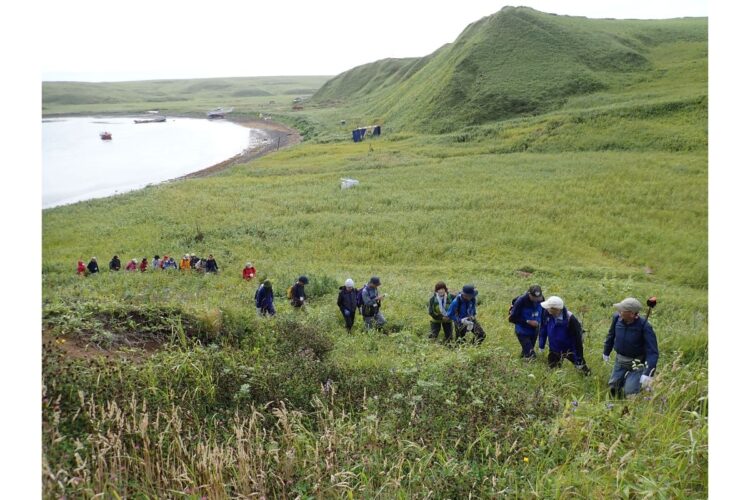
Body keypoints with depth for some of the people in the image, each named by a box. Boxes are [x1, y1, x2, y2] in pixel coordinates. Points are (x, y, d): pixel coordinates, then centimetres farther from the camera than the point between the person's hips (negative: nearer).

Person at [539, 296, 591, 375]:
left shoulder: (570, 319, -30)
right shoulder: (547, 313, -19)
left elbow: (577, 339, -22)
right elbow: (543, 329, -2)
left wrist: (579, 359, -19)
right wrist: (541, 346, 6)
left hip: (569, 351, -4)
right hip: (554, 351, 4)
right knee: (551, 369, 15)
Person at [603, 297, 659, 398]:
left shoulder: (644, 326, -28)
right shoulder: (617, 318, -15)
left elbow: (653, 352, -27)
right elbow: (611, 335, 5)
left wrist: (648, 374, -34)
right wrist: (606, 352, 17)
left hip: (637, 364, -5)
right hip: (620, 361, 5)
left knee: (630, 392, -13)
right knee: (613, 387, 11)